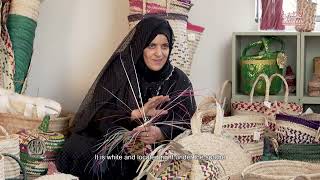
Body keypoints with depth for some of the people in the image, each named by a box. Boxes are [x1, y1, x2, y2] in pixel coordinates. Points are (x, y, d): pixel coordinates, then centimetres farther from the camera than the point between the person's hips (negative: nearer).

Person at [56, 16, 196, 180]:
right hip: (111, 139, 0)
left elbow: (186, 123, -3)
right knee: (80, 151, -29)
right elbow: (98, 113, -7)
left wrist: (161, 134, -25)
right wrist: (138, 113, -23)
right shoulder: (119, 69, 0)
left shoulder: (179, 80, 4)